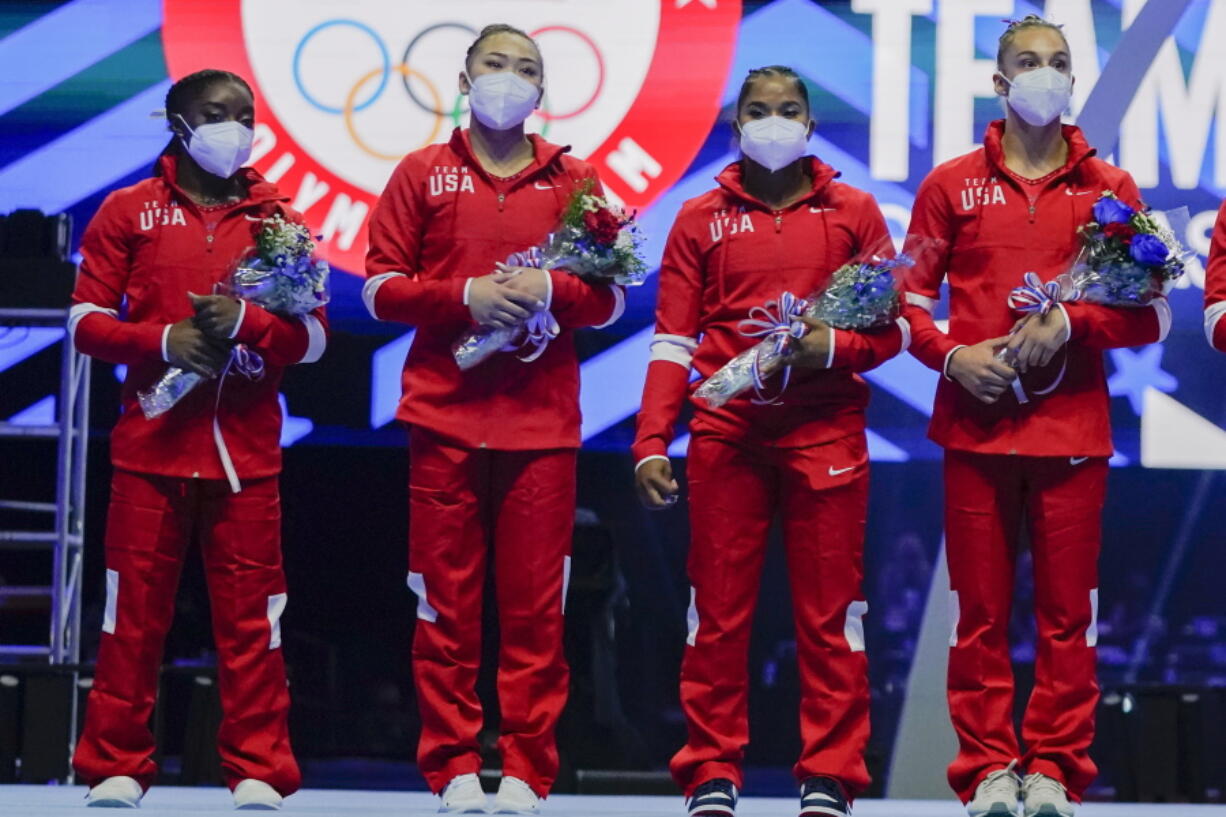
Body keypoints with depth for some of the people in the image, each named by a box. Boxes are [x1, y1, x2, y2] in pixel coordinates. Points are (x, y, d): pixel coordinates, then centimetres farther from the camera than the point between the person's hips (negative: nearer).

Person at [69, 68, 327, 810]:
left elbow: (314, 336, 6)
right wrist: (164, 339, -14)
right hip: (151, 444, -1)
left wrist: (245, 323, -13)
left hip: (247, 449, 1)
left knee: (250, 615, 0)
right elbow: (88, 321, 2)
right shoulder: (130, 212, 5)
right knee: (135, 609, 2)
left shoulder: (276, 216, 9)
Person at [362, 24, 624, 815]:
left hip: (542, 422, 1)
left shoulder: (575, 180, 11)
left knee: (535, 605, -1)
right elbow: (383, 287, 4)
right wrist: (465, 296, -12)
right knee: (446, 602, -1)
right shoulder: (423, 175, 9)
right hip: (444, 418, 0)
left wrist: (549, 290, -11)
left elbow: (610, 298, 8)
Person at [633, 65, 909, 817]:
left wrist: (830, 347, -12)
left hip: (826, 435, 0)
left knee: (829, 613, 0)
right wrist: (651, 443, -3)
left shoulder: (853, 212, 8)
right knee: (719, 608, 1)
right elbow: (673, 341, 6)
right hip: (726, 435, 1)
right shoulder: (701, 220, 10)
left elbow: (896, 327, 7)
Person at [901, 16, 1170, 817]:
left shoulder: (1108, 188, 8)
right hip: (976, 425, 0)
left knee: (1068, 611, 0)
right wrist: (949, 355, -9)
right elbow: (911, 297, 9)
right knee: (980, 609, 1)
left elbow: (1152, 312, 5)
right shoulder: (951, 185, 8)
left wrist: (1069, 323, -10)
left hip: (1071, 427, 0)